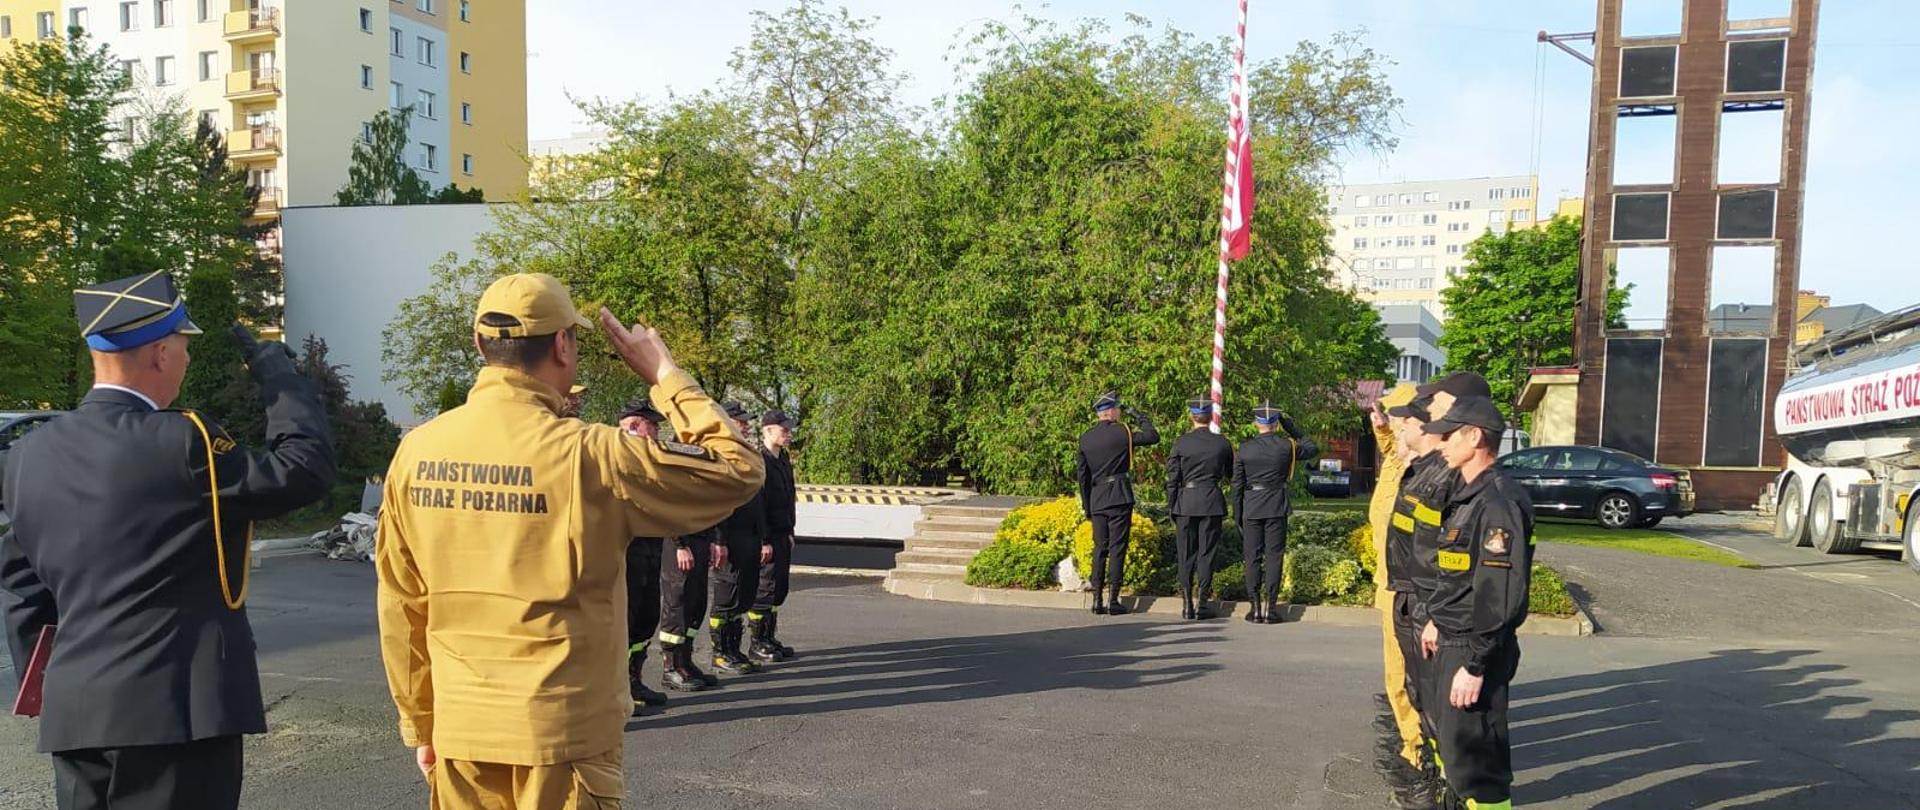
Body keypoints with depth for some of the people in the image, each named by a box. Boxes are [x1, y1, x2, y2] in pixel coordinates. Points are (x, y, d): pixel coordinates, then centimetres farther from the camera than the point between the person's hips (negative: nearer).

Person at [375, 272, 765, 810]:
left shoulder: (416, 452, -3)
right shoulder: (586, 455, -18)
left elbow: (400, 606, 5)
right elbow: (738, 472, -9)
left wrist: (419, 723, 16)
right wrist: (664, 374, -1)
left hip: (459, 732, 5)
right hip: (562, 736, -5)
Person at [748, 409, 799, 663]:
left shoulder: (784, 460, 15)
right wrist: (763, 541, -21)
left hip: (782, 535, 9)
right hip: (767, 536, -9)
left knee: (779, 588, 13)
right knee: (765, 588, -3)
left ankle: (770, 639, 22)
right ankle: (757, 644, 6)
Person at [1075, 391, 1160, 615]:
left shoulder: (1085, 438, 7)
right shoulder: (1122, 432, -7)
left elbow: (1081, 473, 9)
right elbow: (1153, 436, 0)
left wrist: (1087, 505, 15)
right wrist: (1138, 416, 12)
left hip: (1096, 499, 5)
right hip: (1120, 498, -4)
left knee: (1099, 548, 9)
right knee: (1117, 548, -1)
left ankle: (1097, 601, 8)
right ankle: (1114, 600, -2)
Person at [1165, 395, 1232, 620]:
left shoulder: (1181, 442, -3)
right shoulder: (1221, 442, -1)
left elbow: (1172, 478, -1)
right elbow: (1231, 474, 12)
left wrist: (1172, 507, 7)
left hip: (1185, 502, 0)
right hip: (1212, 502, 0)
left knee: (1186, 553, 7)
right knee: (1206, 553, 4)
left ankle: (1187, 604, 9)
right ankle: (1200, 603, 3)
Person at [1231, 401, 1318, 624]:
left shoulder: (1245, 448, -1)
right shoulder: (1286, 446, -4)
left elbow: (1237, 484, 2)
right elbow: (1313, 448, 15)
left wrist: (1237, 514, 9)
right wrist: (1292, 428, 14)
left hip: (1251, 508, 1)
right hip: (1277, 507, -1)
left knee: (1253, 558, 6)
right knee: (1274, 557, 3)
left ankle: (1254, 607, 7)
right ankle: (1270, 607, 1)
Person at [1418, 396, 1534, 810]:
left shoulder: (1499, 502, -21)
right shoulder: (1469, 496, 11)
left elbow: (1501, 596, -25)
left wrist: (1474, 666, -23)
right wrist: (1437, 620, 20)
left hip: (1472, 651, -10)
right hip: (1450, 644, 10)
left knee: (1471, 758, -3)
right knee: (1449, 742, 22)